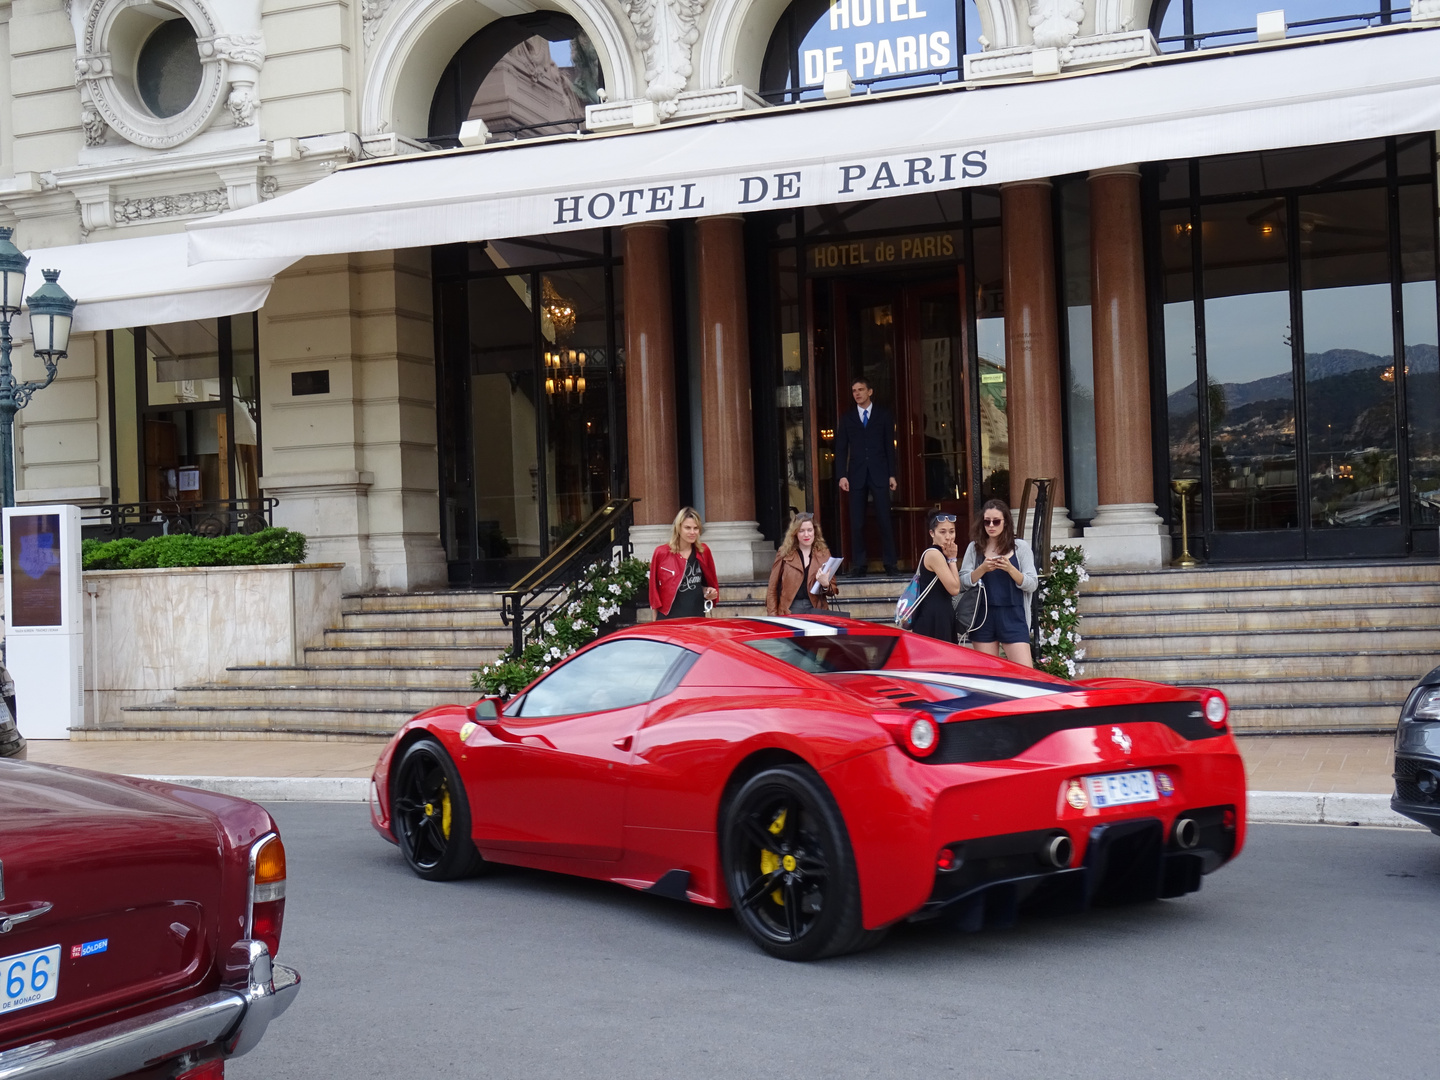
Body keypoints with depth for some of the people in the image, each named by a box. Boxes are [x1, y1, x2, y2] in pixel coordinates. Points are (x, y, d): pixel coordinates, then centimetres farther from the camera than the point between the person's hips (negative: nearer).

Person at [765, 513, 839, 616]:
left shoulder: (823, 554, 11)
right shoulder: (784, 555, 7)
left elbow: (833, 590, 14)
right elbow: (772, 589, 7)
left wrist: (825, 585, -9)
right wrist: (773, 618, -2)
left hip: (815, 610, 1)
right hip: (790, 610, -1)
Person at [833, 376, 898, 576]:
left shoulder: (883, 414, 8)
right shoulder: (847, 417, 10)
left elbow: (890, 445, 7)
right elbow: (841, 447, 7)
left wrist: (892, 474, 1)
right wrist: (842, 475, -3)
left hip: (879, 473, -1)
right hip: (856, 474, 1)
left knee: (884, 519, -4)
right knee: (857, 522, -1)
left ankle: (889, 563, 1)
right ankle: (858, 564, 3)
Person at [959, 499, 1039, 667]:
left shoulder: (1020, 546, 3)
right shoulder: (975, 547, 8)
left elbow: (1032, 585, -2)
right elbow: (963, 581, 1)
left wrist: (1010, 569, -17)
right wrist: (982, 569, -16)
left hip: (1012, 616, -2)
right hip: (983, 615, 2)